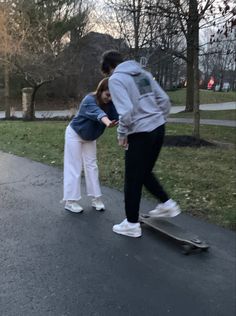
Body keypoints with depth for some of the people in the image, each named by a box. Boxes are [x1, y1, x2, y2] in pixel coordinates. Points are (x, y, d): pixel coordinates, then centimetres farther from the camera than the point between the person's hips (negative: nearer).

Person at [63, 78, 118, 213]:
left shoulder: (110, 103, -14)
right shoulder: (89, 100, -33)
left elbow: (117, 116, -31)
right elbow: (98, 113, -54)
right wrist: (107, 123, -75)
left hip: (90, 137, 6)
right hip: (75, 134, -6)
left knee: (92, 165, 7)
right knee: (74, 167, -4)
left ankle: (96, 198, 13)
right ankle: (70, 201, 3)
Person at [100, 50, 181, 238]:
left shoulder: (116, 79, -8)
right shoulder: (144, 73, 14)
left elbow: (126, 110, -21)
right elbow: (164, 100, 12)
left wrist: (122, 133, -8)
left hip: (140, 133, -7)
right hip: (158, 128, 7)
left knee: (133, 180, 7)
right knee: (145, 173, 24)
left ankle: (132, 224, 17)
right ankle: (167, 205, 27)